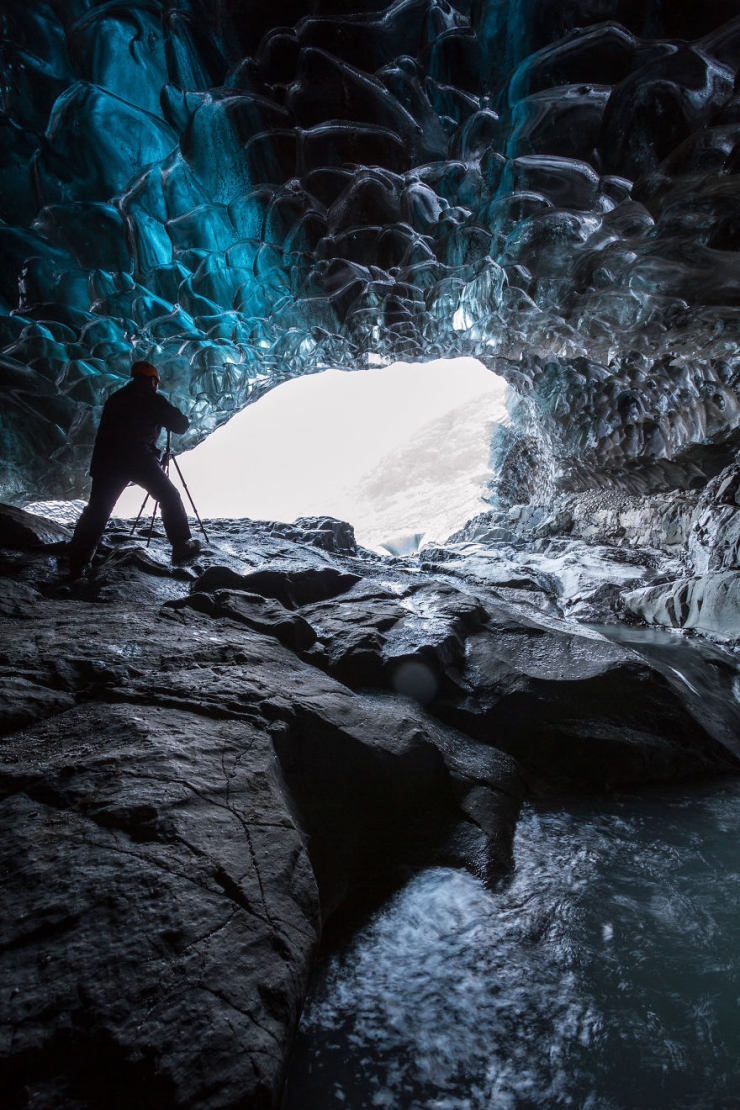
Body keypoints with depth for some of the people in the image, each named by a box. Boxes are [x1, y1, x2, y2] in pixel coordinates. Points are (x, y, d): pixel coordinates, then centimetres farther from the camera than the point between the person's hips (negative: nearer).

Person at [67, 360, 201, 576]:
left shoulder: (114, 398, 23)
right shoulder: (153, 399, 6)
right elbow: (180, 426, 7)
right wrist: (183, 418, 29)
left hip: (107, 460, 5)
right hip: (140, 459, -5)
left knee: (97, 509, 7)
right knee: (170, 499, 9)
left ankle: (77, 560, 4)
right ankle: (181, 546, 4)